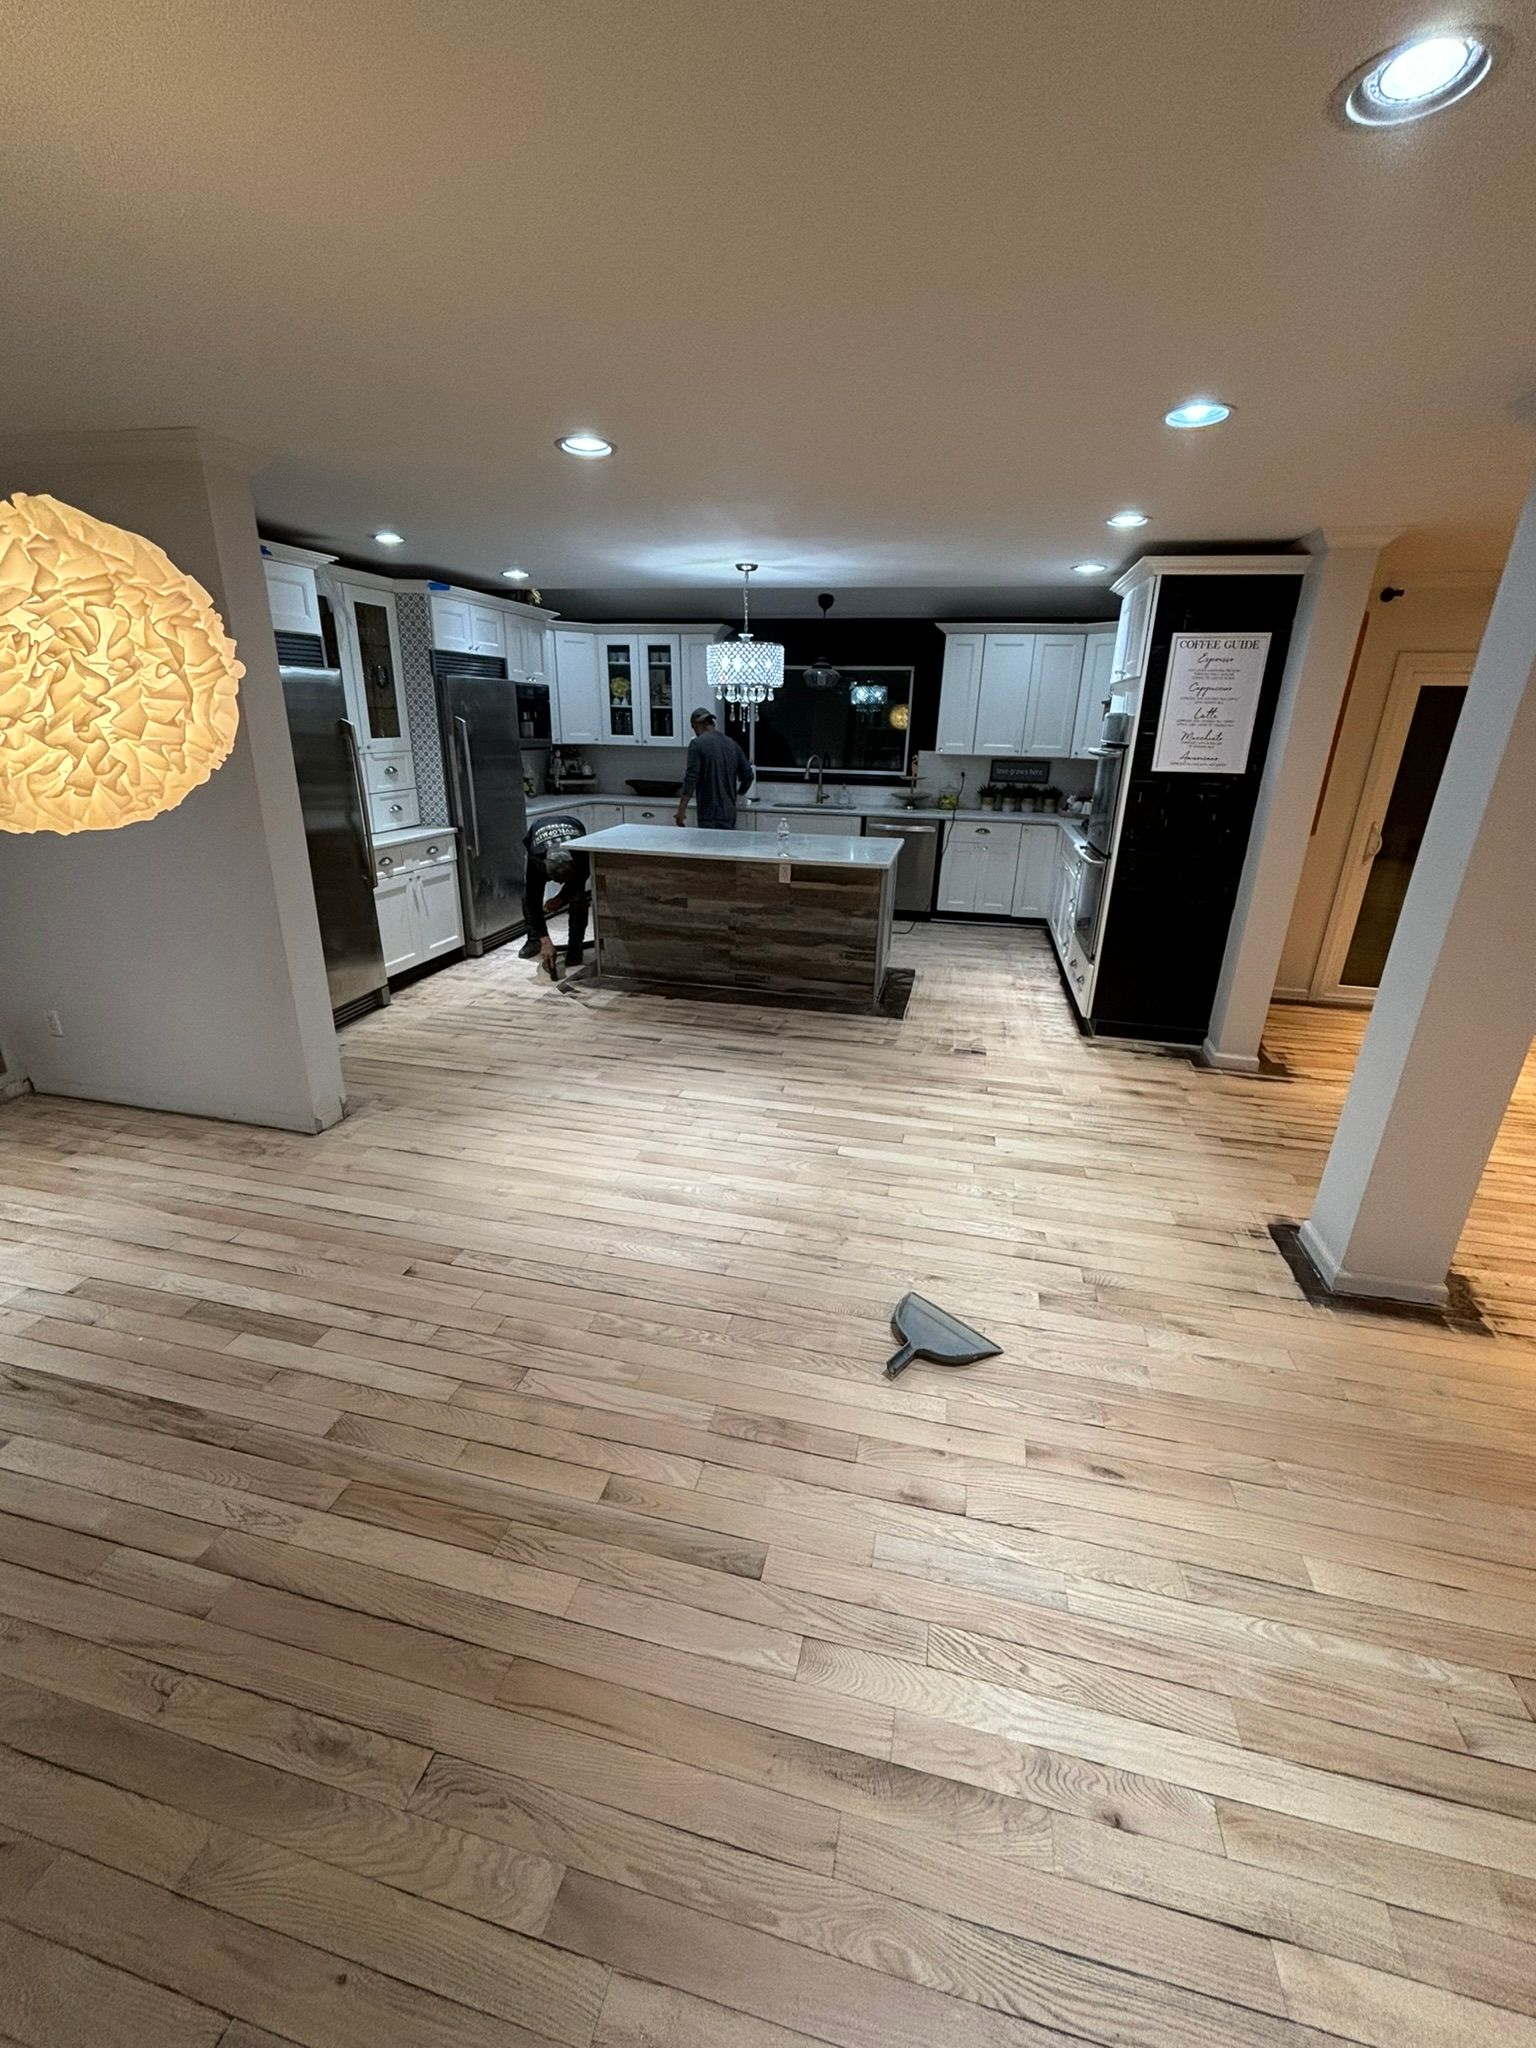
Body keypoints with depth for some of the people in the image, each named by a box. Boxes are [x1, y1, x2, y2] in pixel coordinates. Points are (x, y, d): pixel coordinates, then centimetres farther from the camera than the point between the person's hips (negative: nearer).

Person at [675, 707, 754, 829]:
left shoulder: (697, 743, -7)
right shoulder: (732, 744, 10)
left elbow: (691, 777, -14)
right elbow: (748, 775, 11)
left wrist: (682, 809, -12)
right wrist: (739, 793, 31)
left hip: (709, 814, -5)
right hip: (729, 812, 6)